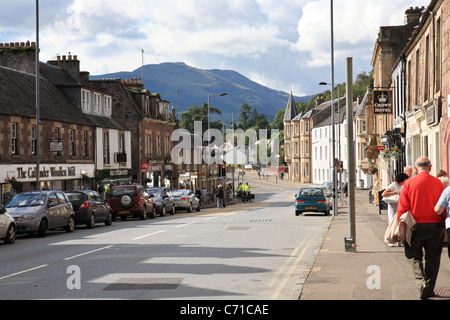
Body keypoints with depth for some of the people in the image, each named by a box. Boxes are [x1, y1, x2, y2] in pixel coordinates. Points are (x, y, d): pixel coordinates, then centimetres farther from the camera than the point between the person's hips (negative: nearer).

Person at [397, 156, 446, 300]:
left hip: (416, 227, -1)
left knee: (414, 256, 11)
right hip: (435, 227, 1)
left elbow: (402, 208, -6)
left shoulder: (409, 183, -6)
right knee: (432, 258, 13)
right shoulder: (438, 183, -1)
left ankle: (422, 282, -10)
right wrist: (444, 226, 11)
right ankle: (429, 289, 18)